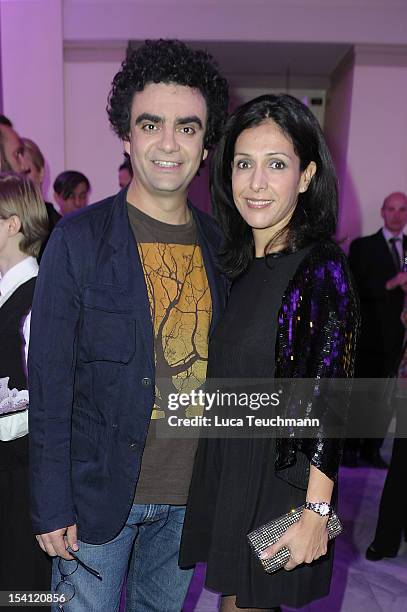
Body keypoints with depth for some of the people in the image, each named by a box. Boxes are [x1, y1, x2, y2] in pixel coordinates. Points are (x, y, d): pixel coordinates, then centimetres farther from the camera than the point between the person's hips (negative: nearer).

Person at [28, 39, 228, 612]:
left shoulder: (219, 245, 0)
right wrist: (52, 505, -10)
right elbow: (49, 383, -11)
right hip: (100, 490, -4)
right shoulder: (78, 240, -13)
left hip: (191, 493, 4)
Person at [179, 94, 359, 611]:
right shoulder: (238, 263, 3)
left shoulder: (321, 267, -17)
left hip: (278, 476, -6)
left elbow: (328, 402, -18)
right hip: (224, 467, 6)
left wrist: (316, 513, -18)